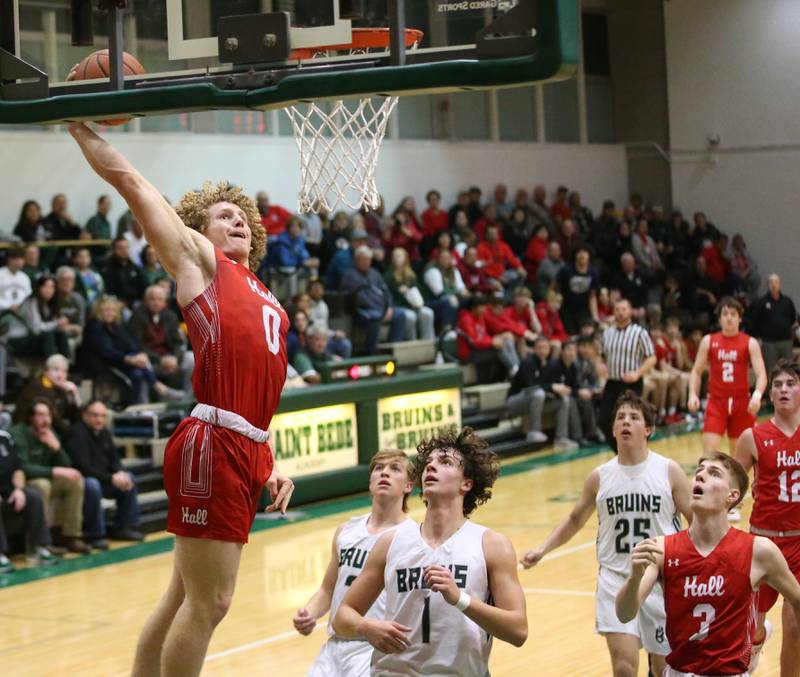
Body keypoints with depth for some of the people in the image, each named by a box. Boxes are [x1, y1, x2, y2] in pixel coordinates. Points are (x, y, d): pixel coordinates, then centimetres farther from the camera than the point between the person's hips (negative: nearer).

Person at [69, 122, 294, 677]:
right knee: (209, 601, -7)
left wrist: (269, 464, 18)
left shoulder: (265, 300, 26)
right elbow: (128, 179, 5)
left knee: (186, 598, 12)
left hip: (246, 452, 8)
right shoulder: (198, 258, 8)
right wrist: (77, 124, 12)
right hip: (212, 445, -8)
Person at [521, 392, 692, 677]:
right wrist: (543, 549, 4)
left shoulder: (669, 472, -5)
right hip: (616, 579, 0)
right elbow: (575, 519, 14)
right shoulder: (599, 477, 1)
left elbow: (696, 520, 1)